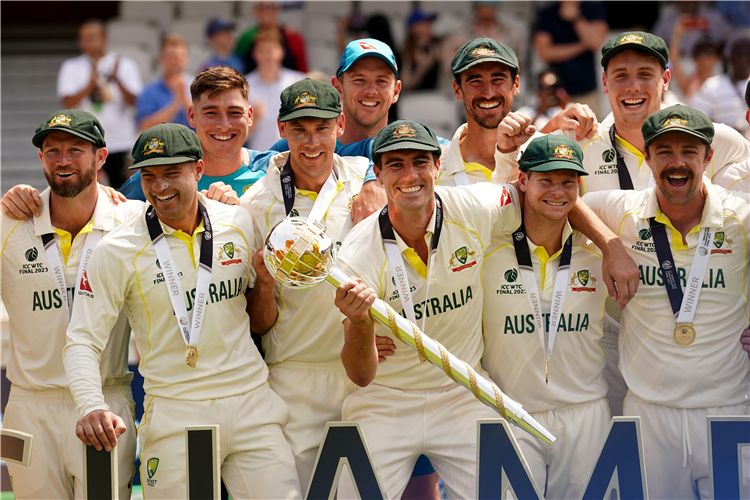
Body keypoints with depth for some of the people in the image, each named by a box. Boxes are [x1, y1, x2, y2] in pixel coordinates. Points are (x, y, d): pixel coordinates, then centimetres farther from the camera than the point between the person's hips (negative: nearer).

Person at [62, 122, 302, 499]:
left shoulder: (240, 224, 6)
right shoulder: (116, 252, -4)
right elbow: (82, 341, -6)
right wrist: (91, 407, -22)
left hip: (252, 402, 3)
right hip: (174, 416, -2)